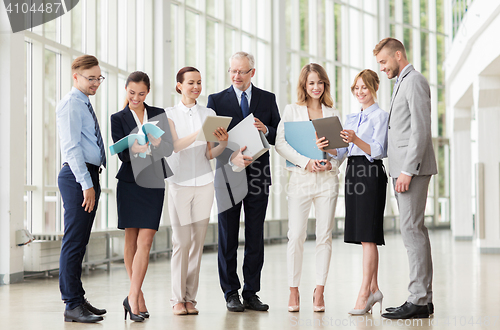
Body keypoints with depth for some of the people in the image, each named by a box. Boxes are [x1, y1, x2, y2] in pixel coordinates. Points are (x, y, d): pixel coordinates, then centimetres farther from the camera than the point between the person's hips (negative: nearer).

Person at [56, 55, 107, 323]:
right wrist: (86, 184, -21)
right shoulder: (70, 104, -9)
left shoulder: (85, 105, 21)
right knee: (73, 242, -8)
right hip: (77, 176, -10)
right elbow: (71, 147, -17)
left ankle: (78, 299, 18)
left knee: (80, 243, 12)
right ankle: (73, 306, -7)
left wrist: (91, 182, 17)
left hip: (88, 176, 10)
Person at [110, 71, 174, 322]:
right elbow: (121, 153, -6)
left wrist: (158, 143, -16)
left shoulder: (159, 114, 10)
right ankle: (138, 297, 16)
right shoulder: (118, 118, 4)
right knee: (131, 240, 5)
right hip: (130, 182, -1)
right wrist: (134, 149, -27)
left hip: (154, 183, 1)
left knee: (144, 242, -9)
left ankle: (132, 298, -9)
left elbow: (170, 148, 5)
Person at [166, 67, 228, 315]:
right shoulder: (170, 115, 4)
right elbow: (175, 145, -12)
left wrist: (223, 142, -12)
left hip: (203, 183, 3)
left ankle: (190, 297, 8)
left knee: (198, 241, 2)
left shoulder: (209, 114, 11)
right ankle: (178, 298, 3)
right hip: (179, 183, -3)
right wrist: (199, 133, -26)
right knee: (181, 242, -5)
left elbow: (210, 154, 8)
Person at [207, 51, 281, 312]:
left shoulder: (268, 99, 9)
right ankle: (231, 293, 11)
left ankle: (251, 293, 12)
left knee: (255, 239, 4)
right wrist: (232, 157, -20)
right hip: (228, 176, -1)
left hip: (258, 175, 1)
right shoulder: (216, 100, 4)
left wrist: (266, 130, -14)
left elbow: (280, 136, 8)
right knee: (228, 239, 3)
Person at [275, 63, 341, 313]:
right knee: (296, 235, -6)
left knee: (324, 235, 0)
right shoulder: (292, 110, 7)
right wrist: (306, 161, -13)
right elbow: (280, 143, -3)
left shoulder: (333, 113, 14)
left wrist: (331, 163, -7)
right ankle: (293, 290, 3)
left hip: (327, 178, 2)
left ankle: (319, 291, 6)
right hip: (300, 178, -2)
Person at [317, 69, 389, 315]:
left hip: (371, 174, -7)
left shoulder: (380, 116, -3)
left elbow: (378, 151, -13)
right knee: (363, 237, 9)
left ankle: (363, 295, -10)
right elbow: (341, 152, 12)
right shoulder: (351, 118, 18)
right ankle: (373, 289, 16)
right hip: (352, 173, 7)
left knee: (367, 236, -9)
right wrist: (326, 147, -8)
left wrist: (356, 140, -29)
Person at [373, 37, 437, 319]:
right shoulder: (402, 83, 23)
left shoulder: (415, 81, -8)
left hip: (413, 168, -10)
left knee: (412, 229, -12)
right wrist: (402, 170, 17)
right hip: (404, 169, 10)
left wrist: (407, 171, -21)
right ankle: (424, 298, 11)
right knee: (415, 230, 8)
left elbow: (421, 130, -17)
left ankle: (419, 300, -12)